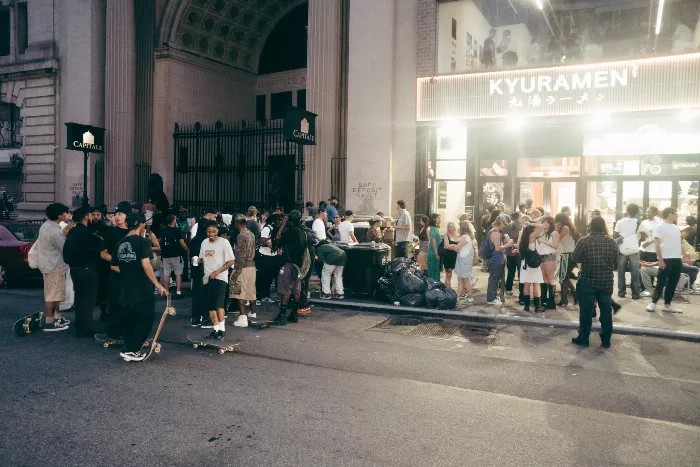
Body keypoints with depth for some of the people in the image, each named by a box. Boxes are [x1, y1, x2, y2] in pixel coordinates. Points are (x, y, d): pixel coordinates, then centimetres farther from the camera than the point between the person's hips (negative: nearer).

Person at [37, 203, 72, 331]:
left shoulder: (45, 225, 7)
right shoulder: (55, 231, -23)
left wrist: (64, 234, 5)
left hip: (49, 263, 10)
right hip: (54, 265, -10)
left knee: (55, 293, 18)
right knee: (52, 294, -3)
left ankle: (57, 317, 27)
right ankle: (49, 322, 3)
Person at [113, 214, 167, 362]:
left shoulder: (120, 243, 8)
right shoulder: (143, 241, -13)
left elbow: (114, 266, 15)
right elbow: (146, 265, -24)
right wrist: (157, 284, -21)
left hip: (125, 289, 7)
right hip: (142, 289, -7)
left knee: (129, 320, 17)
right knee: (146, 319, 5)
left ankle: (130, 349, 23)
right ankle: (130, 350, 2)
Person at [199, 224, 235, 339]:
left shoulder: (224, 242, -8)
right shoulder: (204, 243, 10)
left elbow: (231, 261, -10)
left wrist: (216, 272, -15)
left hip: (220, 277, -6)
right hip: (207, 278, 7)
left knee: (218, 303, -18)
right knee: (209, 305, 8)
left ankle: (222, 329, -8)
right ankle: (216, 329, 19)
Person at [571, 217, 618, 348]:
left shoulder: (584, 241, -10)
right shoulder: (612, 242, 0)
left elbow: (574, 258, -2)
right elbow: (616, 264, 7)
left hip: (587, 282, -2)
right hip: (606, 282, 3)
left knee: (586, 311, 5)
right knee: (606, 311, 10)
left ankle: (583, 339, 12)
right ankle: (606, 340, 17)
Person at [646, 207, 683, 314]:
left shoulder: (676, 227, 15)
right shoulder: (660, 227, -7)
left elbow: (679, 243, 20)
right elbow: (657, 244, -12)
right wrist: (660, 259, -17)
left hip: (677, 259, 7)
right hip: (666, 259, -7)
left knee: (672, 283, 8)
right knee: (661, 282, -5)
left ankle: (667, 305, 15)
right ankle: (653, 303, 4)